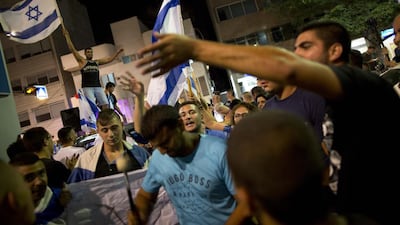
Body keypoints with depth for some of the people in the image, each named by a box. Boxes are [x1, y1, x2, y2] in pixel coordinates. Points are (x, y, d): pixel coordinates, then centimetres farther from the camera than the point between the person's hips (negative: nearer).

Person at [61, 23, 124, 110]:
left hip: (98, 87, 5)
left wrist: (118, 52, 14)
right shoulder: (82, 61, 7)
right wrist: (66, 35, -1)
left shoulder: (97, 62, 19)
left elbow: (109, 59, 21)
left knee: (105, 105, -5)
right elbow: (72, 49, 3)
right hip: (87, 87, -5)